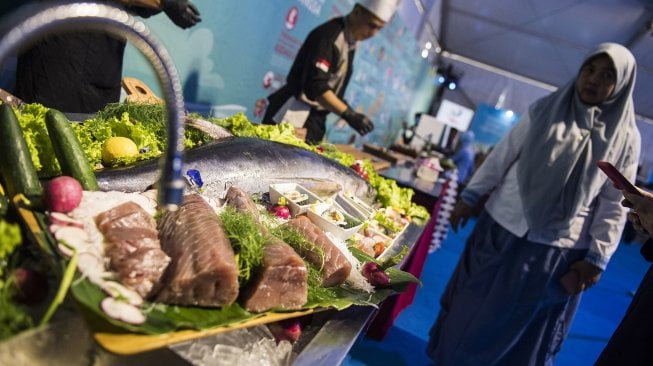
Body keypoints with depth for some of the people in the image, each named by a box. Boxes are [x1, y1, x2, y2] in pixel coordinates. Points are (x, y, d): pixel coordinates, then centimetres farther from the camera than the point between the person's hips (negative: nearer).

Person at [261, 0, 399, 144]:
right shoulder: (330, 35, -17)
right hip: (293, 115, -8)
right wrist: (349, 114, -32)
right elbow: (316, 86, -27)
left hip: (314, 121, 9)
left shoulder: (351, 41, 10)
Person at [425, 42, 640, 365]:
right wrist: (469, 196, 5)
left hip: (555, 251, -1)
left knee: (522, 327, 13)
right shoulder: (543, 110, 0)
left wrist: (596, 258, -5)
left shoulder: (625, 139, -3)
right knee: (472, 308, 16)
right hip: (502, 229, 2)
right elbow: (502, 156, 4)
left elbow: (614, 206, -1)